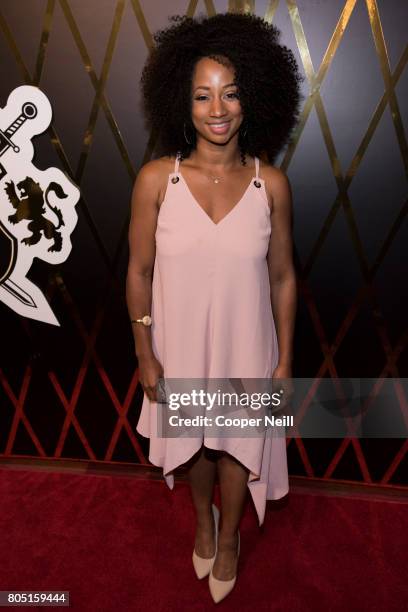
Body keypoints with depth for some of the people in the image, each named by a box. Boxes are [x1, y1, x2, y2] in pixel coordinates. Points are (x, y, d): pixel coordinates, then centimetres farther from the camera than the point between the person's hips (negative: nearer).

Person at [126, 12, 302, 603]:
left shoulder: (272, 184, -12)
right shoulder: (156, 179, -14)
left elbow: (283, 277, -4)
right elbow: (139, 272, -6)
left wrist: (285, 360, -1)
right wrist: (145, 354, -4)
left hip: (246, 346, 0)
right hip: (179, 344, 1)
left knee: (237, 443, 21)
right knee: (192, 441, 24)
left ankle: (229, 534, 53)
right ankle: (204, 519, 58)